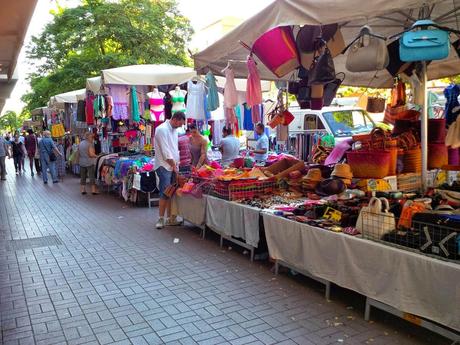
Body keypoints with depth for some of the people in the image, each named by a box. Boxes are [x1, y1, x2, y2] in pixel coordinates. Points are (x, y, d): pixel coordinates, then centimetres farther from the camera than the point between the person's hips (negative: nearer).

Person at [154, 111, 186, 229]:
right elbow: (165, 151, -17)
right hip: (164, 166, -8)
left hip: (173, 166, 8)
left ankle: (170, 218, 16)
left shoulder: (174, 129, 14)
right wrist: (174, 165, -14)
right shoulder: (162, 129, -13)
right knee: (165, 193, -8)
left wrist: (176, 164, 10)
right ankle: (161, 219, 1)